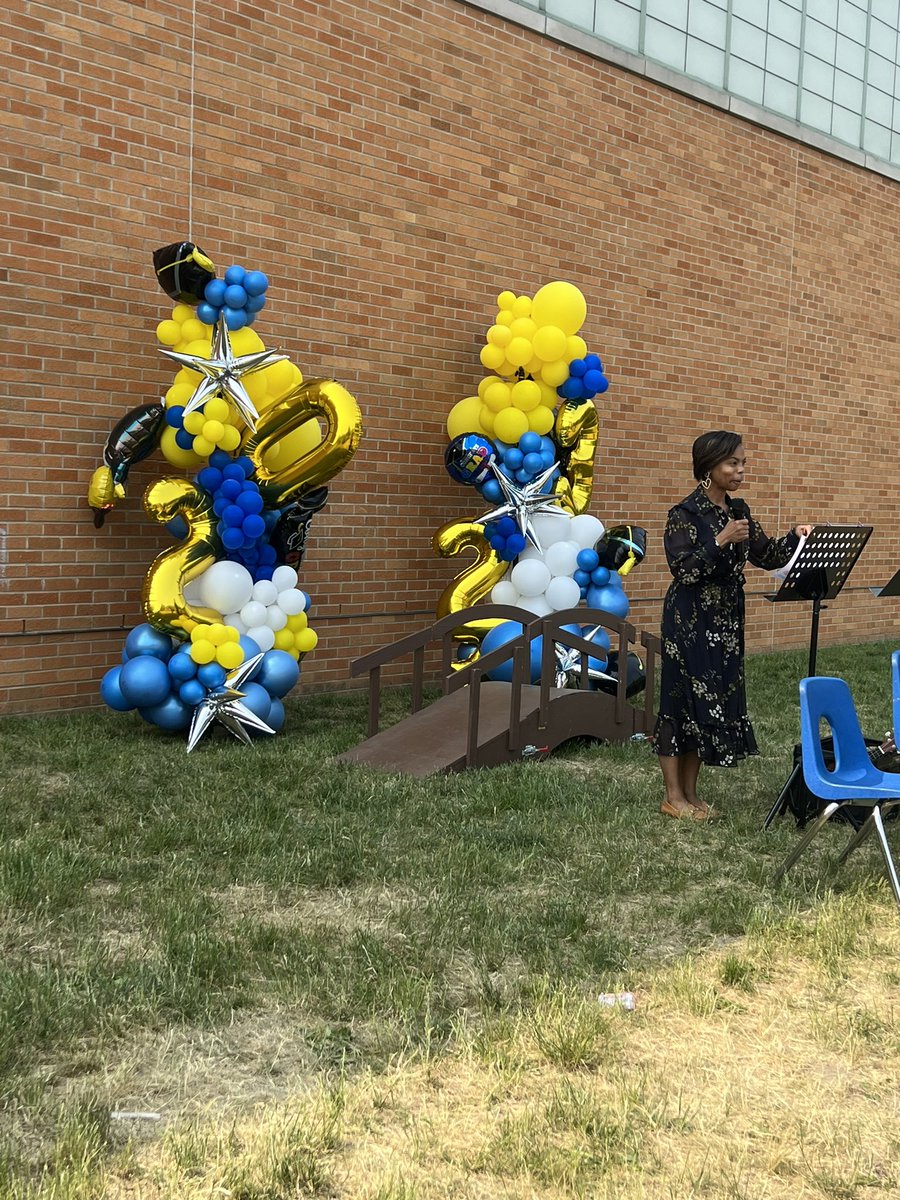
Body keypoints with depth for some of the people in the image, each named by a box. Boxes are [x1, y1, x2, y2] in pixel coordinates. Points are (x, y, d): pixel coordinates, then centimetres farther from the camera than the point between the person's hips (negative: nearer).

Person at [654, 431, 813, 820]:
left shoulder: (738, 511, 9)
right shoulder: (684, 514, -11)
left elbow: (766, 557, 11)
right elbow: (683, 570, -18)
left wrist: (794, 537, -5)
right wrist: (720, 541, -24)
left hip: (726, 621, 7)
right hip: (689, 622, -7)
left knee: (715, 701, 8)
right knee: (681, 701, -2)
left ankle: (690, 791, 17)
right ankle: (673, 796, 6)